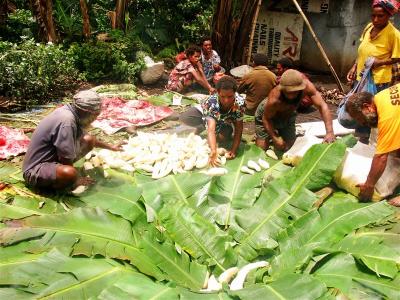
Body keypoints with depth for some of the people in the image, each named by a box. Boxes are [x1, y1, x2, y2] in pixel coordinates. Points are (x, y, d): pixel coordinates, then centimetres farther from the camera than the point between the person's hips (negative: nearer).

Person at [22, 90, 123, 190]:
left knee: (88, 140, 12)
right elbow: (66, 160, -25)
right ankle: (49, 185, -7)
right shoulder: (67, 122, -30)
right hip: (35, 170, -10)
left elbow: (85, 138, 20)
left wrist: (110, 147, 29)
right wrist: (76, 180, -8)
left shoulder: (69, 111, -1)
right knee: (69, 173, -40)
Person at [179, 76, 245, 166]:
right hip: (205, 114, -1)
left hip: (225, 122, 1)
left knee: (223, 137, -31)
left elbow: (238, 129, -28)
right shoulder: (212, 102, -40)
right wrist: (213, 151, -66)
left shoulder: (240, 102, -35)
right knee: (184, 118, -25)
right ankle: (202, 127, 6)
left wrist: (234, 150, -39)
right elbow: (211, 129, -50)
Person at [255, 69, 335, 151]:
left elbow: (322, 106, -34)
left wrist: (330, 132, -43)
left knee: (287, 148, 2)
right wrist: (275, 138, -34)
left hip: (288, 116, 4)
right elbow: (266, 119, -26)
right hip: (266, 114, -3)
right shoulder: (274, 99, -43)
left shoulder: (306, 86, -36)